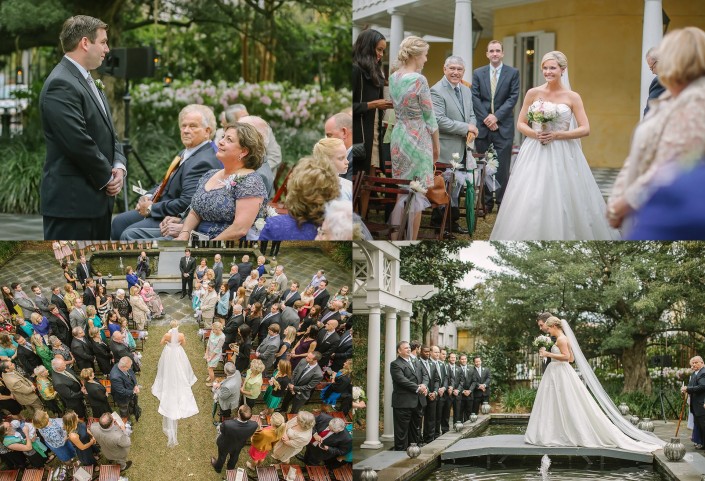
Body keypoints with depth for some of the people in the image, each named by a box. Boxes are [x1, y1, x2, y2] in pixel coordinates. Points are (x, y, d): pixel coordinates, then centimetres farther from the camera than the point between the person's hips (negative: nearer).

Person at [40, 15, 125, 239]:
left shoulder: (87, 81, 17)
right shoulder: (60, 85, -16)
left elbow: (108, 132, 20)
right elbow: (79, 142, -22)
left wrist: (119, 166, 2)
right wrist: (107, 178, -10)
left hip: (97, 199, 10)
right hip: (71, 201, -10)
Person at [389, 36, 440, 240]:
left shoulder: (393, 77, 4)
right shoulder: (419, 80, -18)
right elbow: (429, 116, -10)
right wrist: (436, 144, 0)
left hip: (398, 136, 7)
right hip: (418, 139, -7)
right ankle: (412, 241, 6)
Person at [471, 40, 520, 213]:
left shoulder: (513, 73, 4)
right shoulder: (478, 73, 9)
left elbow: (513, 97, -3)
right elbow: (475, 98, 2)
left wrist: (496, 116, -12)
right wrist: (486, 119, -9)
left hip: (503, 127, -2)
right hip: (483, 126, 2)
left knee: (503, 167, -2)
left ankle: (502, 202, 4)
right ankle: (486, 202, 11)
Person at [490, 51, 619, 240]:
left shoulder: (572, 97, -1)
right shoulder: (533, 93, 3)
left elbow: (585, 129, -3)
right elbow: (520, 124, 8)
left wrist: (557, 135, -13)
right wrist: (534, 134, -13)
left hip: (562, 155, -1)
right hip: (535, 153, 1)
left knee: (563, 201, -3)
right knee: (530, 201, -3)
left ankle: (564, 236, 11)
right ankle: (531, 238, 6)